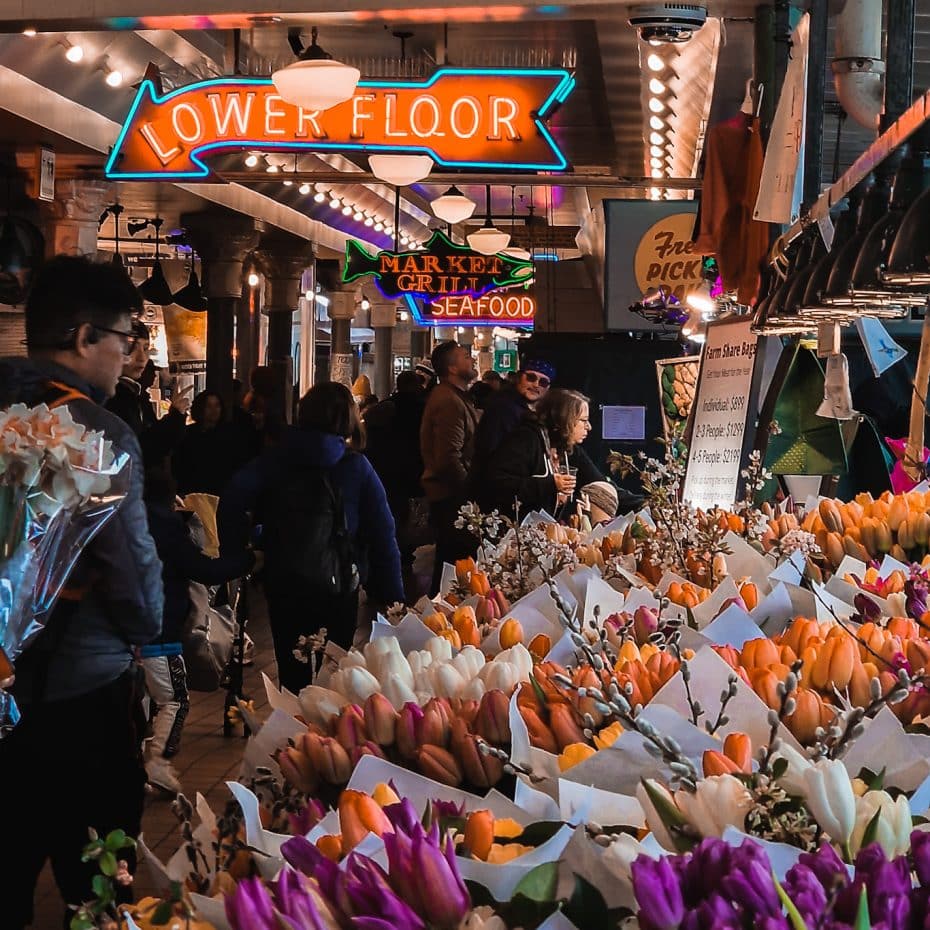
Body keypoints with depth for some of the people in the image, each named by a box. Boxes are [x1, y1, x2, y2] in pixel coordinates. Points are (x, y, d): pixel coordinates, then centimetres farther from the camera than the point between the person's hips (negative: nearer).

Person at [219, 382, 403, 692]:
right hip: (339, 588, -1)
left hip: (284, 585, 1)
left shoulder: (275, 460, -1)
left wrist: (235, 555, -8)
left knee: (292, 672, 12)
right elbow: (382, 535, -7)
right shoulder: (357, 466, -3)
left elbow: (232, 499, -17)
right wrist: (391, 595, -4)